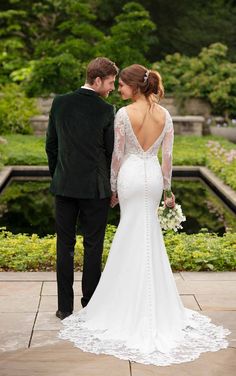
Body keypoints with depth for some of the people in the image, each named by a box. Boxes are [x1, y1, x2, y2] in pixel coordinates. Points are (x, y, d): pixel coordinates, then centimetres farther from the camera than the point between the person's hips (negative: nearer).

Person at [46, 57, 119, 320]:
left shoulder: (60, 103, 1)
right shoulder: (106, 111, -10)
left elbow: (51, 144, 7)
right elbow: (111, 151, -4)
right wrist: (112, 187, 9)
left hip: (64, 185, 3)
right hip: (95, 188, -3)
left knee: (65, 245, 9)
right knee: (93, 246, 7)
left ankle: (65, 306, 14)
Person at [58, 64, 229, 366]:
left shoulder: (124, 114, -12)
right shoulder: (164, 115, 1)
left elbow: (117, 154, -8)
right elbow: (167, 156, 3)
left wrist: (112, 188, 2)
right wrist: (168, 189, 11)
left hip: (131, 175, -4)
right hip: (154, 176, 4)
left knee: (133, 237, 7)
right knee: (149, 238, 16)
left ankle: (133, 304, 16)